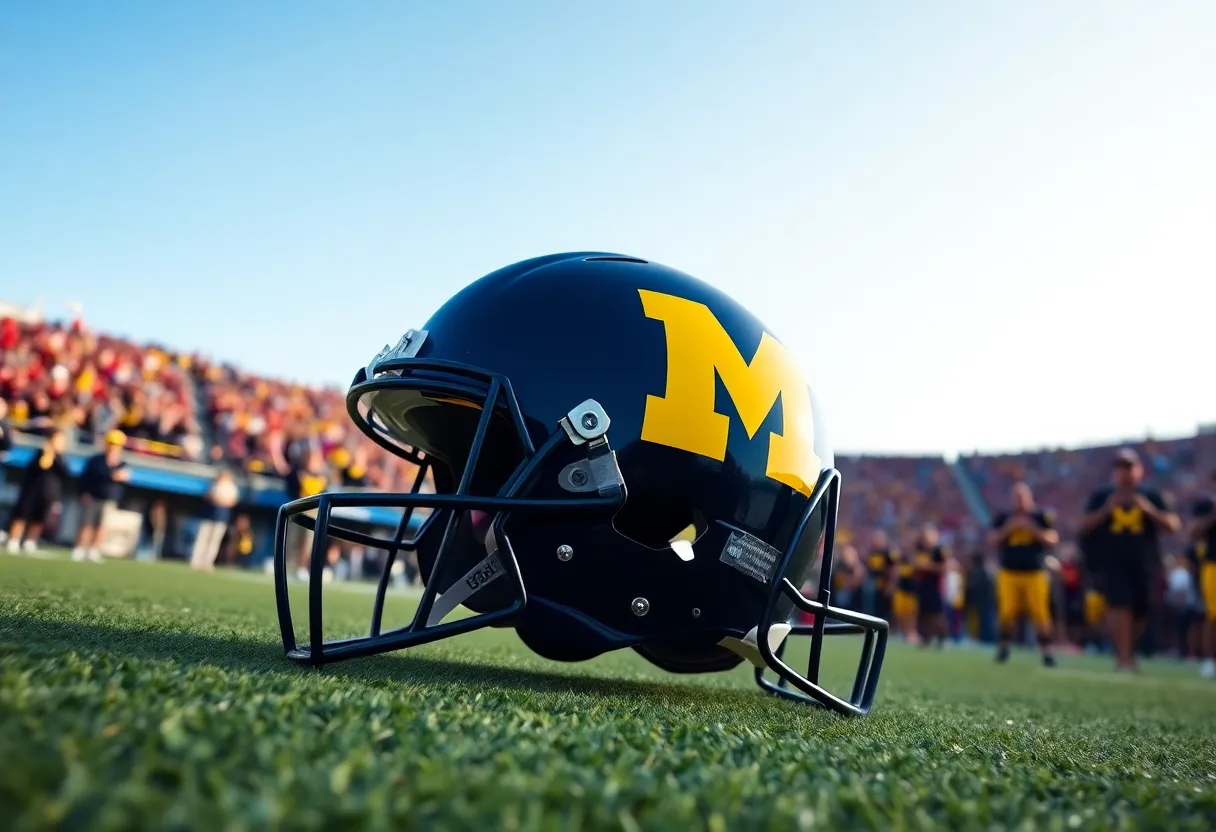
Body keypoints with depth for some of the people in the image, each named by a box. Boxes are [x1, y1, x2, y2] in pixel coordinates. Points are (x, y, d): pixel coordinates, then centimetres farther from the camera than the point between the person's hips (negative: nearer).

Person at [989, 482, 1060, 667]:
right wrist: (1007, 529, -12)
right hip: (1008, 573, 0)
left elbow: (1053, 541, -3)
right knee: (1007, 611, -7)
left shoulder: (1041, 517, 2)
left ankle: (1046, 650, 9)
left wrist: (1033, 529, -14)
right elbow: (992, 542, 2)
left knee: (1040, 613, -4)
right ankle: (1004, 644, 14)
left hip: (1035, 573, 0)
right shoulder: (1002, 518, 4)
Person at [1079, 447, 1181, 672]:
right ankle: (1124, 658, -16)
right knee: (1120, 604, -18)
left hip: (1143, 565, 2)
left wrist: (1149, 509, -12)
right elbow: (1084, 526, 1)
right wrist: (1106, 509, -13)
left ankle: (1128, 653, 29)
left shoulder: (1151, 496, 8)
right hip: (1111, 563, -2)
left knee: (1140, 613, 8)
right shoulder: (1101, 496, 5)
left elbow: (1173, 526, 2)